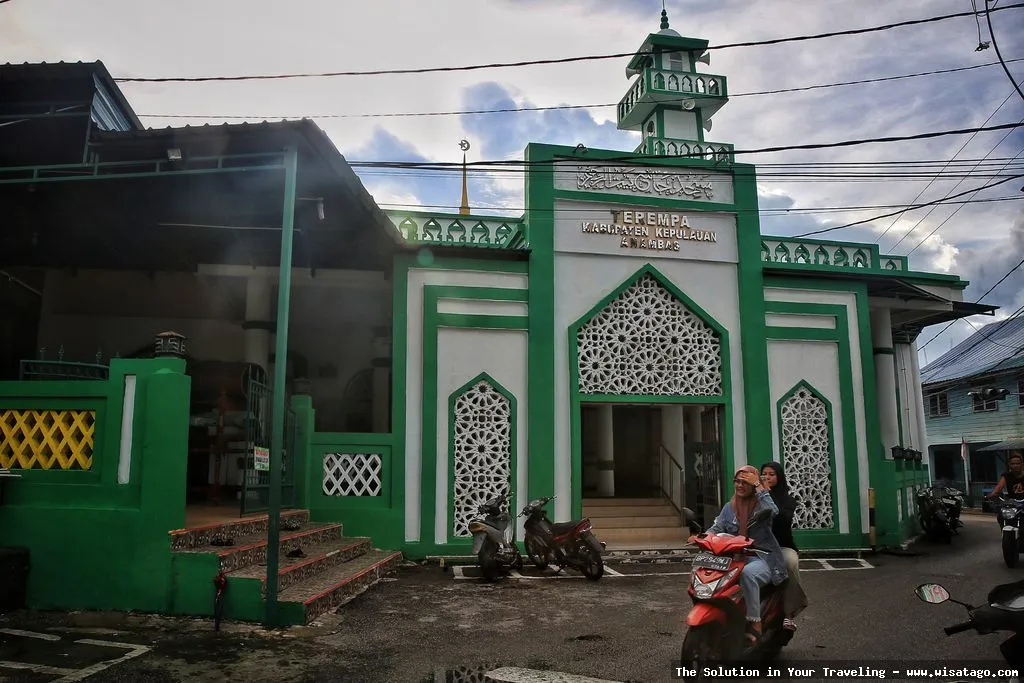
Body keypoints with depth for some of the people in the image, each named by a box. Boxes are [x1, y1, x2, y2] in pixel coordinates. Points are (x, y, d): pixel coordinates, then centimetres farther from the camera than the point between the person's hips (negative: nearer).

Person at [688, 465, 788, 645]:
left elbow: (773, 512, -22)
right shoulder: (729, 507, 15)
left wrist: (758, 486, -16)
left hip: (764, 558, -5)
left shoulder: (761, 504, 2)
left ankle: (755, 625, -31)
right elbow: (717, 528, 4)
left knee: (747, 573, -37)